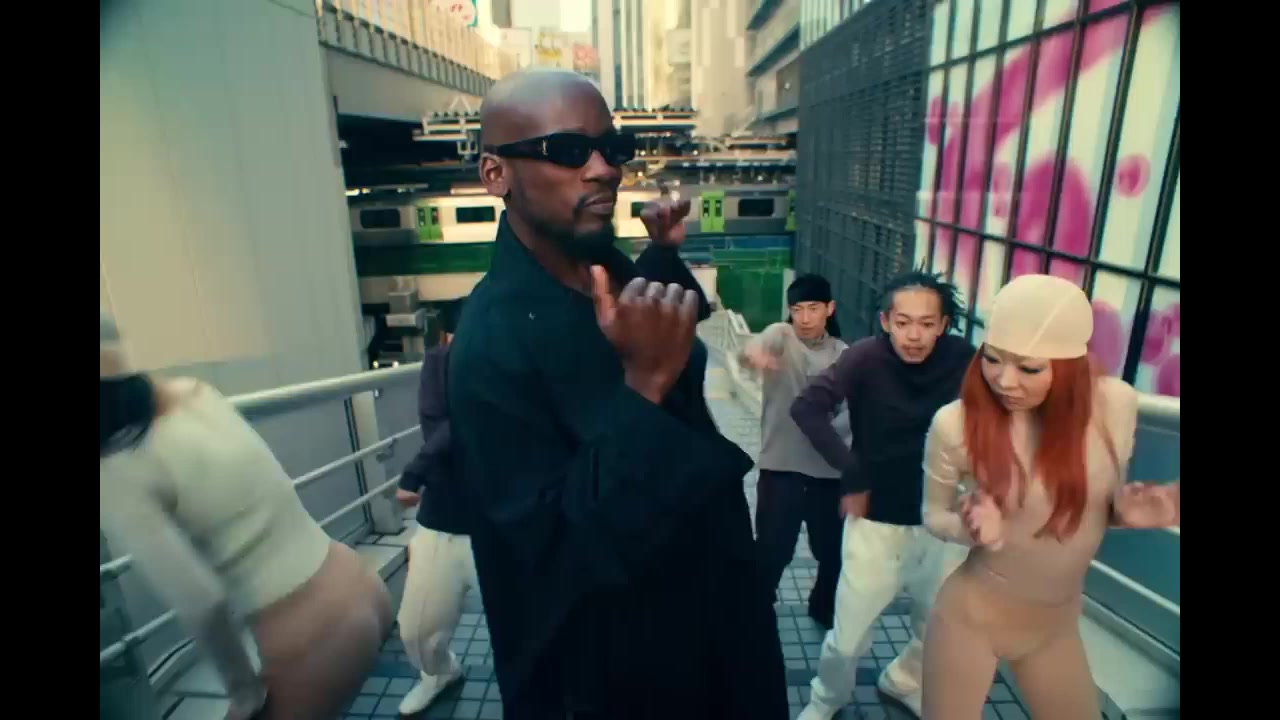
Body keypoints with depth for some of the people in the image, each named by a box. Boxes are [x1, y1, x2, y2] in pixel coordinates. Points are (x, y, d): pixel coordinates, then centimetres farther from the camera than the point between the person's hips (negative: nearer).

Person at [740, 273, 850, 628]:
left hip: (829, 469, 3)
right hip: (780, 466, -3)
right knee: (772, 549, 5)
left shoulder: (843, 353, 3)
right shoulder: (781, 335, -7)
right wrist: (753, 353, -55)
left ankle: (825, 608, 44)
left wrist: (831, 430, -17)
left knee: (833, 549, 17)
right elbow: (758, 345, -32)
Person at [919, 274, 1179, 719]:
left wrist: (1128, 512, -18)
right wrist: (970, 529, -27)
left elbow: (1105, 499, 3)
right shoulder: (955, 424, -23)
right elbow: (933, 514, -7)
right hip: (971, 617, -3)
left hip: (1058, 623, 4)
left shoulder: (1115, 404, -15)